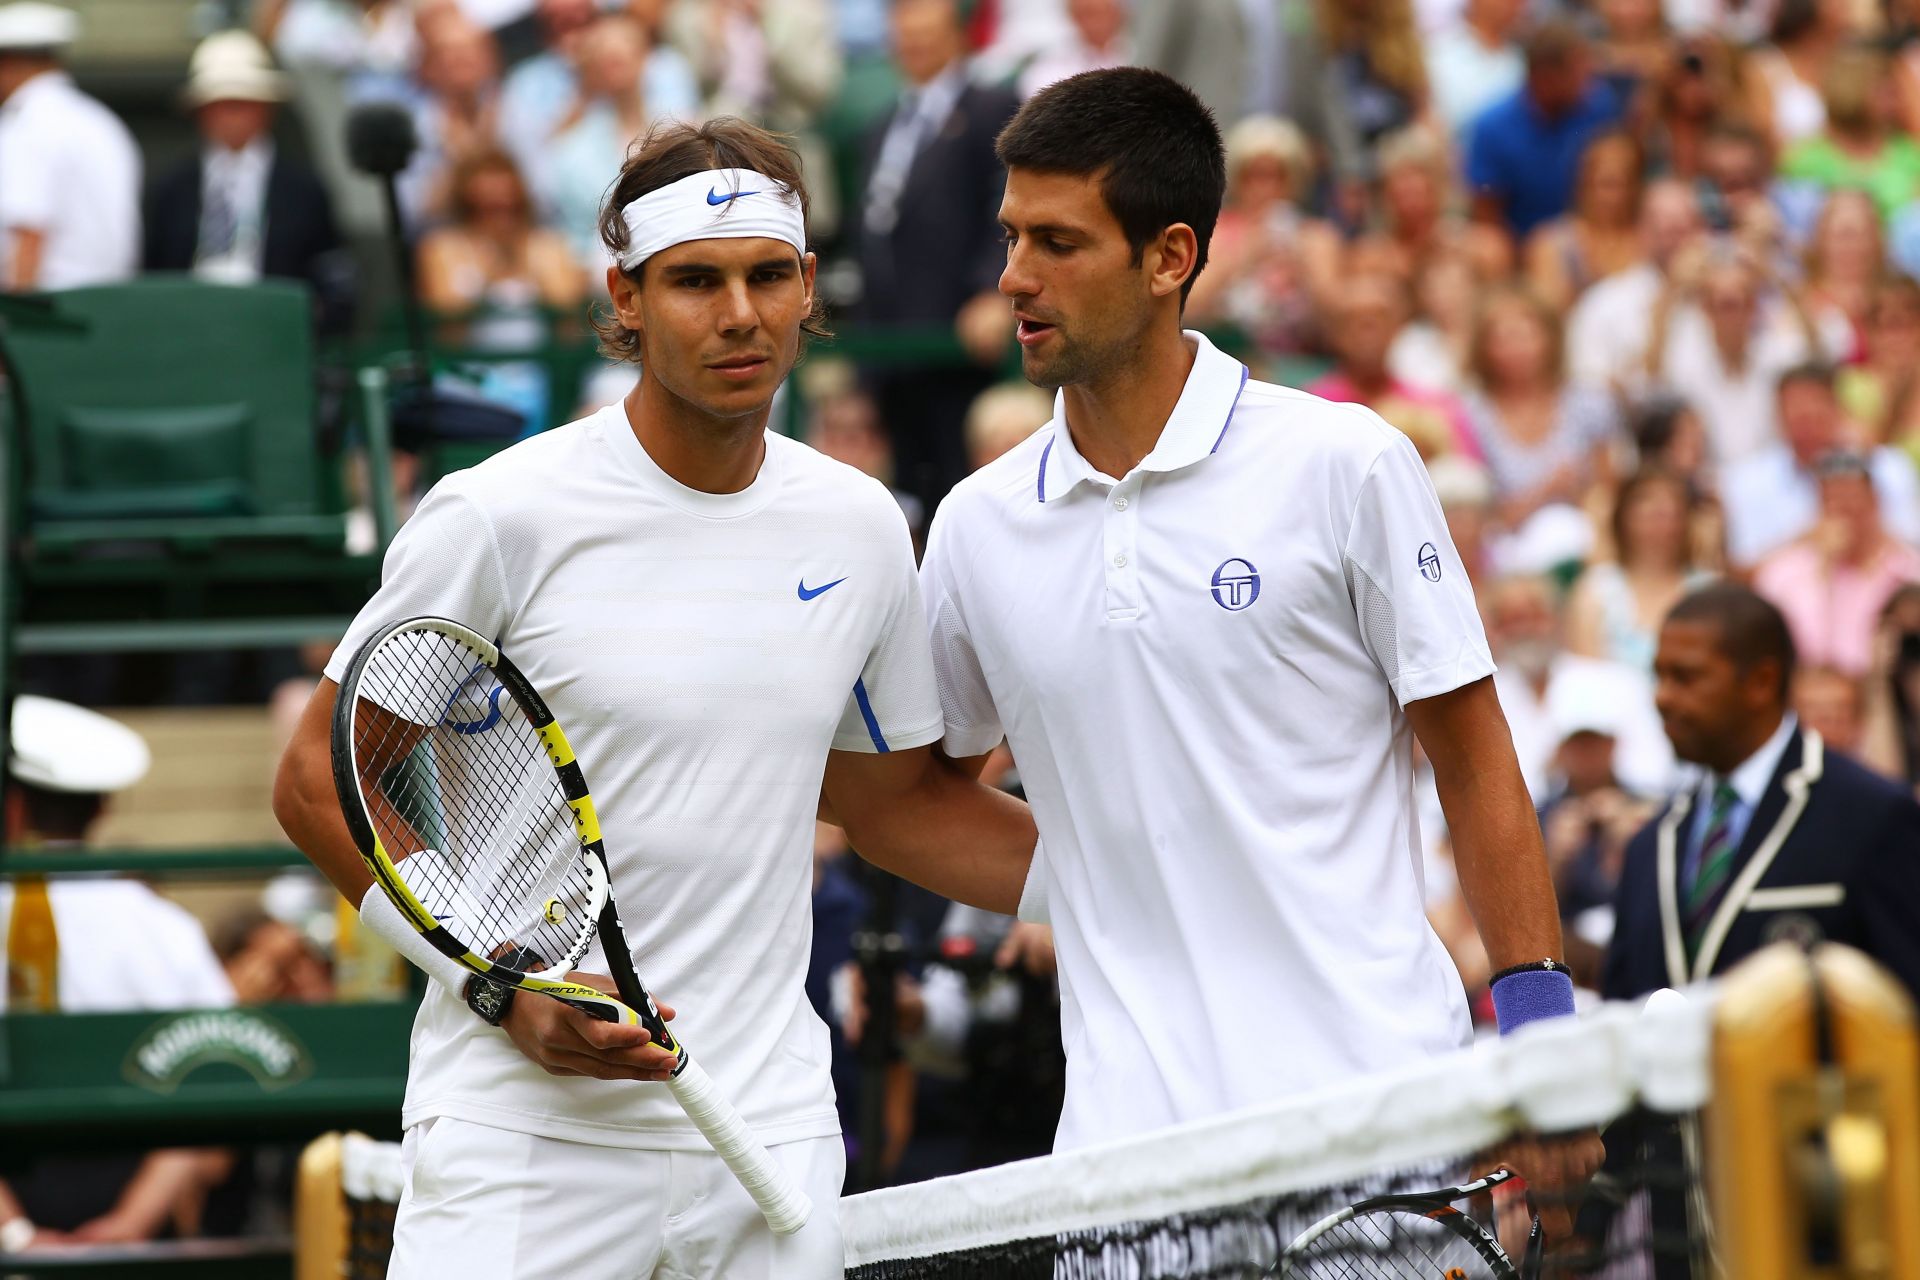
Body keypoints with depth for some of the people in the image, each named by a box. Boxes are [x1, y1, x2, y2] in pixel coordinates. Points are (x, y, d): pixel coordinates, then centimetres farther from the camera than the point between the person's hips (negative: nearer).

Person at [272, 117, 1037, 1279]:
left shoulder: (859, 528, 8)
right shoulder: (502, 517, -8)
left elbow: (899, 798, 21)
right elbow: (321, 781, -3)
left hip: (774, 1133, 4)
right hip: (526, 1136, -4)